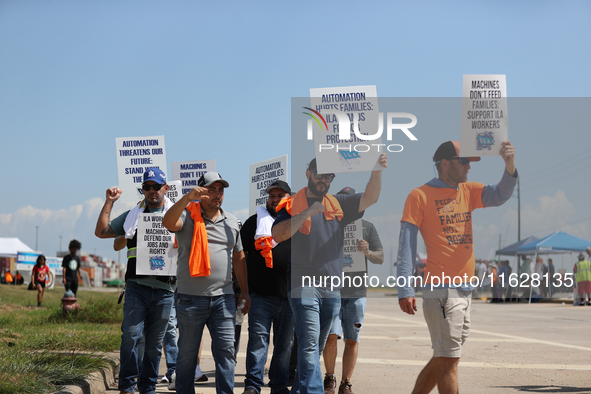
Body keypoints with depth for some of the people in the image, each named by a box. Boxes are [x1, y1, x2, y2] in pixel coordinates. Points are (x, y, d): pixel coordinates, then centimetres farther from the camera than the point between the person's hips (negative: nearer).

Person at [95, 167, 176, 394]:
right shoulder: (133, 215, 15)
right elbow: (101, 232, 15)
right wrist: (109, 203, 9)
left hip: (164, 289, 0)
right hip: (137, 285, 0)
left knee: (155, 342, 6)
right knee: (131, 336, -10)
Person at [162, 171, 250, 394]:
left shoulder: (232, 221, 15)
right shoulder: (188, 216, 0)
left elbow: (238, 257, 21)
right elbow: (168, 223, -22)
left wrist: (245, 292, 19)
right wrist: (187, 198, -33)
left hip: (223, 298, 3)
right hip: (191, 298, -3)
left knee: (226, 350, -3)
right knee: (187, 353, 6)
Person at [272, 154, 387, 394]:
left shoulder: (339, 204, 15)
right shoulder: (293, 205, 3)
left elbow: (370, 198, 4)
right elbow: (277, 235, -11)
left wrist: (377, 171, -13)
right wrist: (307, 213, -18)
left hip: (332, 288, 5)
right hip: (303, 285, -5)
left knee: (317, 347, 11)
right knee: (309, 343, -15)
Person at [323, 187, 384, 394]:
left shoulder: (367, 227, 8)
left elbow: (380, 258, 3)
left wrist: (367, 252, -17)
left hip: (357, 292, 1)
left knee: (352, 340, 1)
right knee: (331, 335, -10)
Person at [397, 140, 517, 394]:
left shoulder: (468, 191, 15)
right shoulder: (420, 196, -4)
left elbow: (499, 195, 0)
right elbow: (406, 245, -8)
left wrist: (510, 165, -19)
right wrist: (405, 290, -16)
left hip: (465, 290, 7)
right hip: (441, 290, -7)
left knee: (443, 360, 13)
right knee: (448, 361, -7)